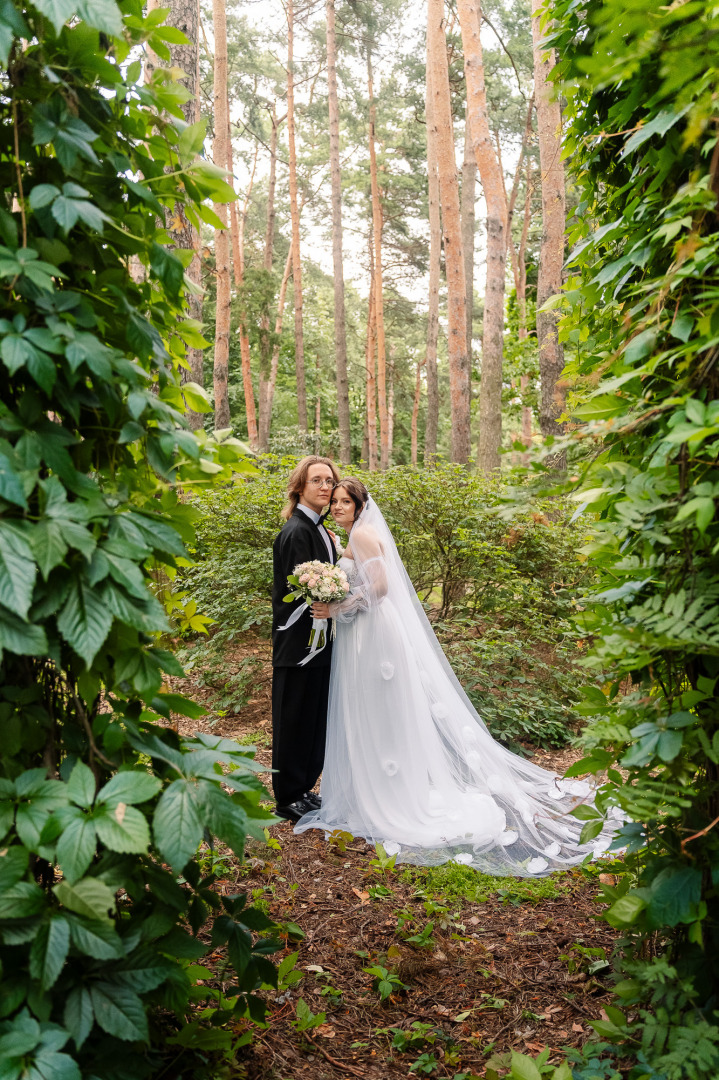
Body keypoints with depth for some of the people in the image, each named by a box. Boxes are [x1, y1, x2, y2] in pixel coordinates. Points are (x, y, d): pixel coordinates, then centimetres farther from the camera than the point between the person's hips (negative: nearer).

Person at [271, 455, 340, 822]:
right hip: (299, 644, -9)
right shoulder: (296, 532, -19)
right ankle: (288, 799, 20)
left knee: (315, 720, 18)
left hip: (317, 642, 10)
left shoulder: (318, 529, 12)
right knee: (295, 721, 4)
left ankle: (303, 789, 34)